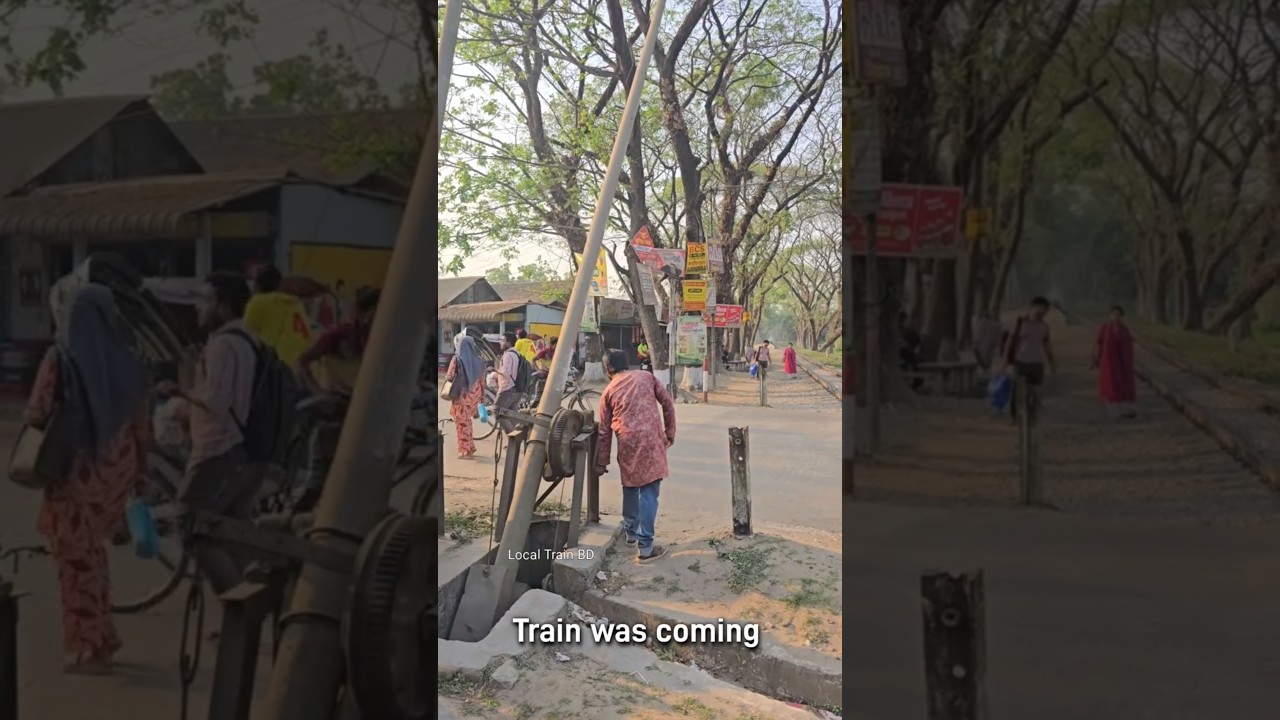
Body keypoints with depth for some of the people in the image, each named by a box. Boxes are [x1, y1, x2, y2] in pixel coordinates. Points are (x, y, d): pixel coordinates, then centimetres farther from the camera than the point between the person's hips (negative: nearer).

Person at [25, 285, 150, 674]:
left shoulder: (60, 359, -12)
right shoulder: (126, 362, 1)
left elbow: (36, 415, -11)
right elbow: (141, 425, 6)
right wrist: (140, 473, 16)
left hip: (74, 473, -5)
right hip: (115, 473, 5)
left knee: (76, 561, 7)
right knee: (92, 556, 21)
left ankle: (87, 648, 15)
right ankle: (99, 639, 29)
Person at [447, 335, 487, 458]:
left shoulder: (457, 359, -12)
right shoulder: (478, 359, 2)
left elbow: (449, 377, -11)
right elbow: (482, 379, 6)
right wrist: (482, 394, 17)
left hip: (461, 395, -5)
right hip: (474, 395, 5)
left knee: (462, 423, 6)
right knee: (467, 421, 20)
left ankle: (465, 451, 9)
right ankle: (469, 448, 26)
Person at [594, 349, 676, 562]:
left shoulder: (609, 391, 14)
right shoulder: (647, 377, 14)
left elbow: (604, 431, 15)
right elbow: (668, 404, 9)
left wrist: (602, 463, 22)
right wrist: (669, 434, 17)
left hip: (627, 442, 2)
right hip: (651, 438, -2)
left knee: (630, 487, 23)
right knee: (649, 492, -2)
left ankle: (631, 532, 35)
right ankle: (645, 546, -5)